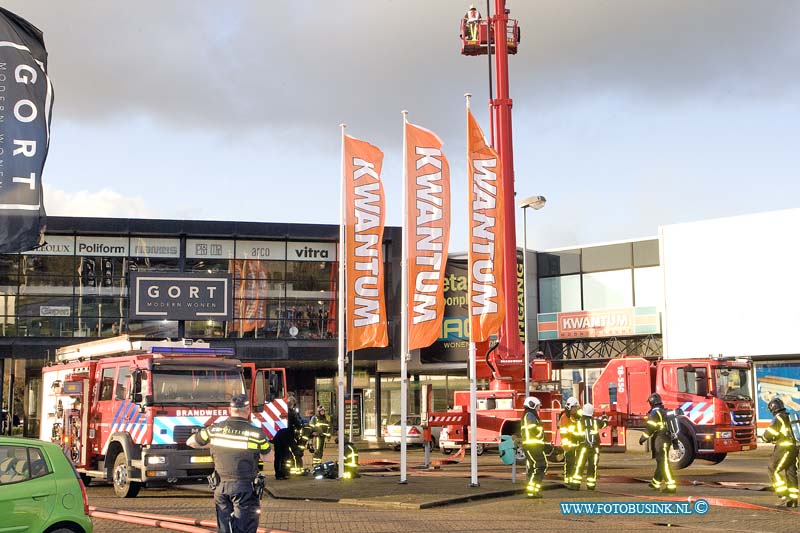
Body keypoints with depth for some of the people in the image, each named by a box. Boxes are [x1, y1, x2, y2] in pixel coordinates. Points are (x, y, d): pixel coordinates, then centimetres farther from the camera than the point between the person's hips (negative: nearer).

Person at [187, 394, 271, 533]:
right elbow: (267, 457, 5)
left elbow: (190, 442, 12)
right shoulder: (257, 434, -10)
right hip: (244, 487, -4)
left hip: (221, 486, 4)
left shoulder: (214, 429, -2)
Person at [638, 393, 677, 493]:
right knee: (661, 462, 19)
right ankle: (656, 483, 31)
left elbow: (650, 427, -18)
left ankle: (671, 485, -20)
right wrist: (674, 440, 28)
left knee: (663, 463, -13)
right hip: (667, 439, 10)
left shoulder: (655, 412, -11)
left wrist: (643, 438, -11)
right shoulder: (665, 412, 18)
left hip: (659, 440, -10)